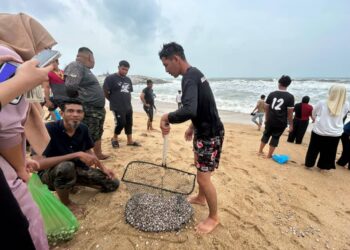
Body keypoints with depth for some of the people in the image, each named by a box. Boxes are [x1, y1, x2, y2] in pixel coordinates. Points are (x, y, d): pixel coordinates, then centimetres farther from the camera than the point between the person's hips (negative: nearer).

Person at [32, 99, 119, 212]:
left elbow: (88, 152, 6)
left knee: (113, 184, 1)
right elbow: (38, 164, -36)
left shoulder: (83, 129, -9)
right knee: (66, 166, -42)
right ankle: (65, 202, -10)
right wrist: (76, 155, -39)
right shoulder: (49, 129, -26)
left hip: (77, 169, 5)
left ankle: (74, 183, 17)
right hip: (50, 172, -5)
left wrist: (103, 168, -7)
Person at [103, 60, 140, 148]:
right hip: (117, 107, -6)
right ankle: (114, 138, 15)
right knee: (121, 123, -9)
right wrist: (113, 100, 0)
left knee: (129, 123, 9)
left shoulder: (128, 80, 14)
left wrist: (128, 102, 12)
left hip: (128, 107, 7)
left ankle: (130, 141, 21)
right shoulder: (110, 78, -7)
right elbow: (105, 91, -8)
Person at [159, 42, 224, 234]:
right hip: (204, 130, 10)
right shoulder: (195, 74, 10)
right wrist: (192, 127, 22)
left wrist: (167, 117, -26)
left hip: (210, 134, -10)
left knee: (203, 177, 0)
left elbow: (189, 110, -41)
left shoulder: (189, 78, -23)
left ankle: (214, 217, 21)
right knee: (200, 170, 24)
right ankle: (200, 198, 45)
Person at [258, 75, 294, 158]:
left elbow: (266, 108, 3)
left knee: (266, 135, 19)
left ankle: (260, 151, 31)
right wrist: (291, 125, -1)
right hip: (281, 122, -2)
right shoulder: (290, 97, -10)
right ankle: (269, 155, 19)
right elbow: (290, 113, -11)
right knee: (275, 137, 10)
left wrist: (266, 119, 16)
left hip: (270, 121, 3)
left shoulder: (271, 94, -2)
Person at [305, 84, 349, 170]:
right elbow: (341, 117, 8)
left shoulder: (321, 103, -14)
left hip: (319, 132, -2)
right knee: (329, 152, 18)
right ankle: (323, 166, 30)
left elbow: (313, 114, 4)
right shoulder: (346, 105, -9)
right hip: (335, 134, 2)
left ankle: (309, 164, 28)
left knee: (313, 149, 16)